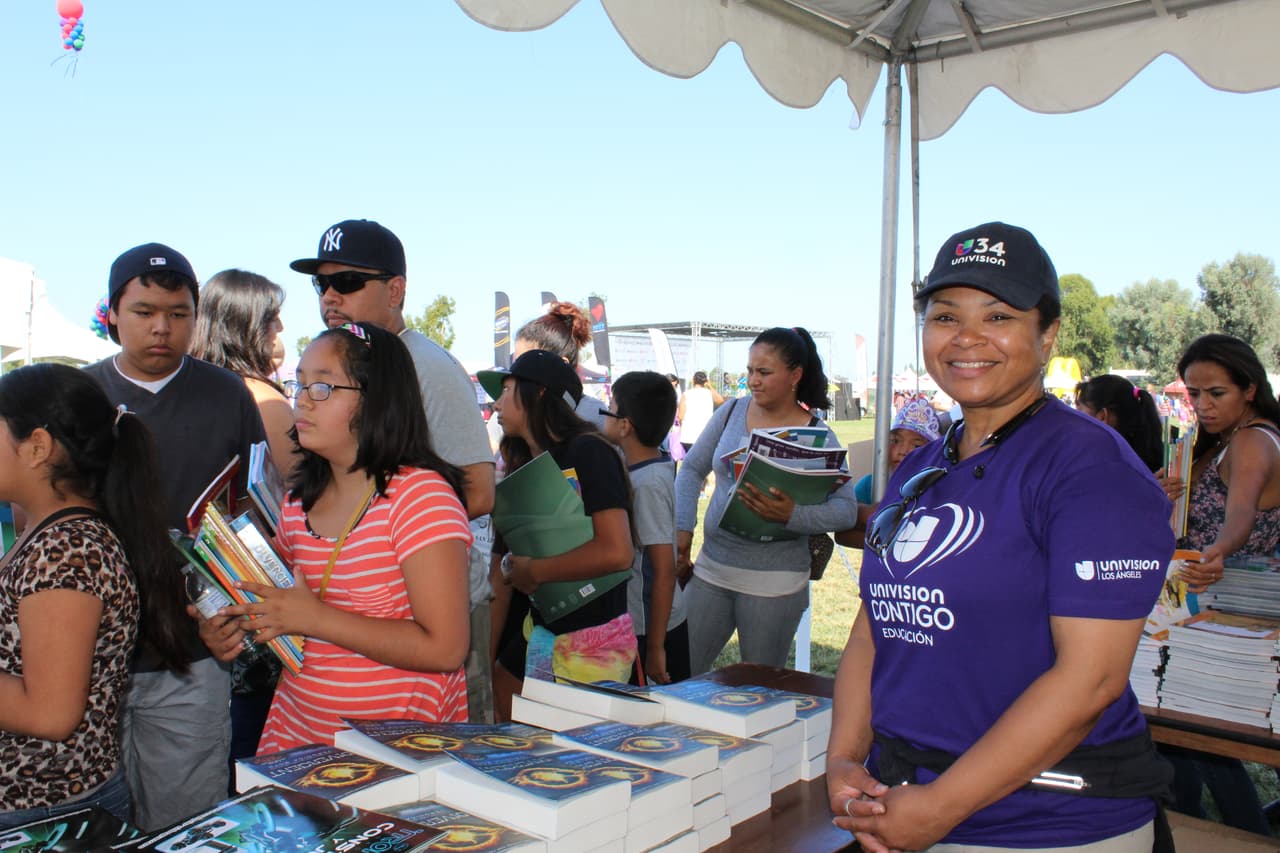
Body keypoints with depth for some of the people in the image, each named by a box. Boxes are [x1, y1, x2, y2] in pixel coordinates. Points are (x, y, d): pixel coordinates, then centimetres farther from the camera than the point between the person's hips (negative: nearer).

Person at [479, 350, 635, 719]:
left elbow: (617, 552, -26)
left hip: (591, 645, -8)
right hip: (540, 632, 8)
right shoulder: (521, 470, 12)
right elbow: (503, 570, 11)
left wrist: (532, 571, -14)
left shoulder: (588, 452, -13)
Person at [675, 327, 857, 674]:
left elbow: (847, 509, -12)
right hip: (712, 568, 4)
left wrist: (791, 515, -28)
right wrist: (682, 528, -1)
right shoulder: (732, 412, 3)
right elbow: (692, 469, 10)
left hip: (774, 581, -3)